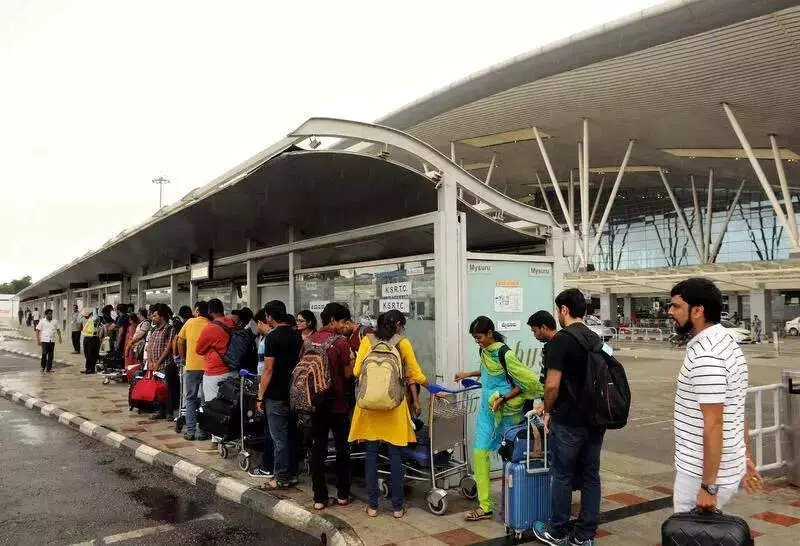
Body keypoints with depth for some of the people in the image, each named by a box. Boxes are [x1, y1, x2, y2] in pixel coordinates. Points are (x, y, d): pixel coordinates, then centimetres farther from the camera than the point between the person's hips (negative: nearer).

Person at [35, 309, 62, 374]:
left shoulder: (54, 322, 12)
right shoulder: (42, 322, 0)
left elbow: (58, 330, 18)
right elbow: (37, 331, -1)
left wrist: (59, 337, 5)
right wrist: (38, 340, -8)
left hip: (52, 341, 4)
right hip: (45, 340, -4)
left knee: (50, 355, 4)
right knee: (44, 354, -7)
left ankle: (49, 368, 11)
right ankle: (43, 367, 8)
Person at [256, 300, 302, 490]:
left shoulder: (273, 337, -14)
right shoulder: (297, 335, 8)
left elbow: (268, 370, -15)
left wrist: (260, 396, -9)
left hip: (276, 396, -7)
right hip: (294, 393, 7)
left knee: (279, 438, 0)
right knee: (291, 435, 14)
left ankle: (282, 478, 7)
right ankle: (292, 474, 22)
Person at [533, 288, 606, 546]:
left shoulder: (561, 340, -14)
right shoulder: (596, 339, 9)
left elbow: (552, 384, -19)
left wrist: (548, 411, 0)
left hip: (568, 421, -7)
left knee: (563, 476, 6)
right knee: (590, 475, 12)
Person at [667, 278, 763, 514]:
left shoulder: (705, 356, -22)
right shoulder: (727, 342, 9)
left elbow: (713, 425, -23)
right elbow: (738, 411, 14)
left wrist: (708, 487, -20)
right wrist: (745, 457, 20)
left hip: (702, 473, -9)